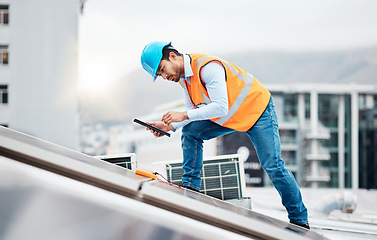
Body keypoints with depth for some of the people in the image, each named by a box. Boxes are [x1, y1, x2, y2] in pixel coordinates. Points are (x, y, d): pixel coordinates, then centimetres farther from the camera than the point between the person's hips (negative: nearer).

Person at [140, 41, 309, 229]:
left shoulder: (207, 67, -32)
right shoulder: (183, 76, -3)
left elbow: (220, 107, -36)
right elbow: (193, 109, 2)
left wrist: (183, 115, -36)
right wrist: (169, 126, -14)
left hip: (257, 109, -8)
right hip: (229, 117, 8)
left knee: (272, 165, -11)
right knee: (190, 132, -7)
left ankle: (299, 219, 2)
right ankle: (190, 187, 0)